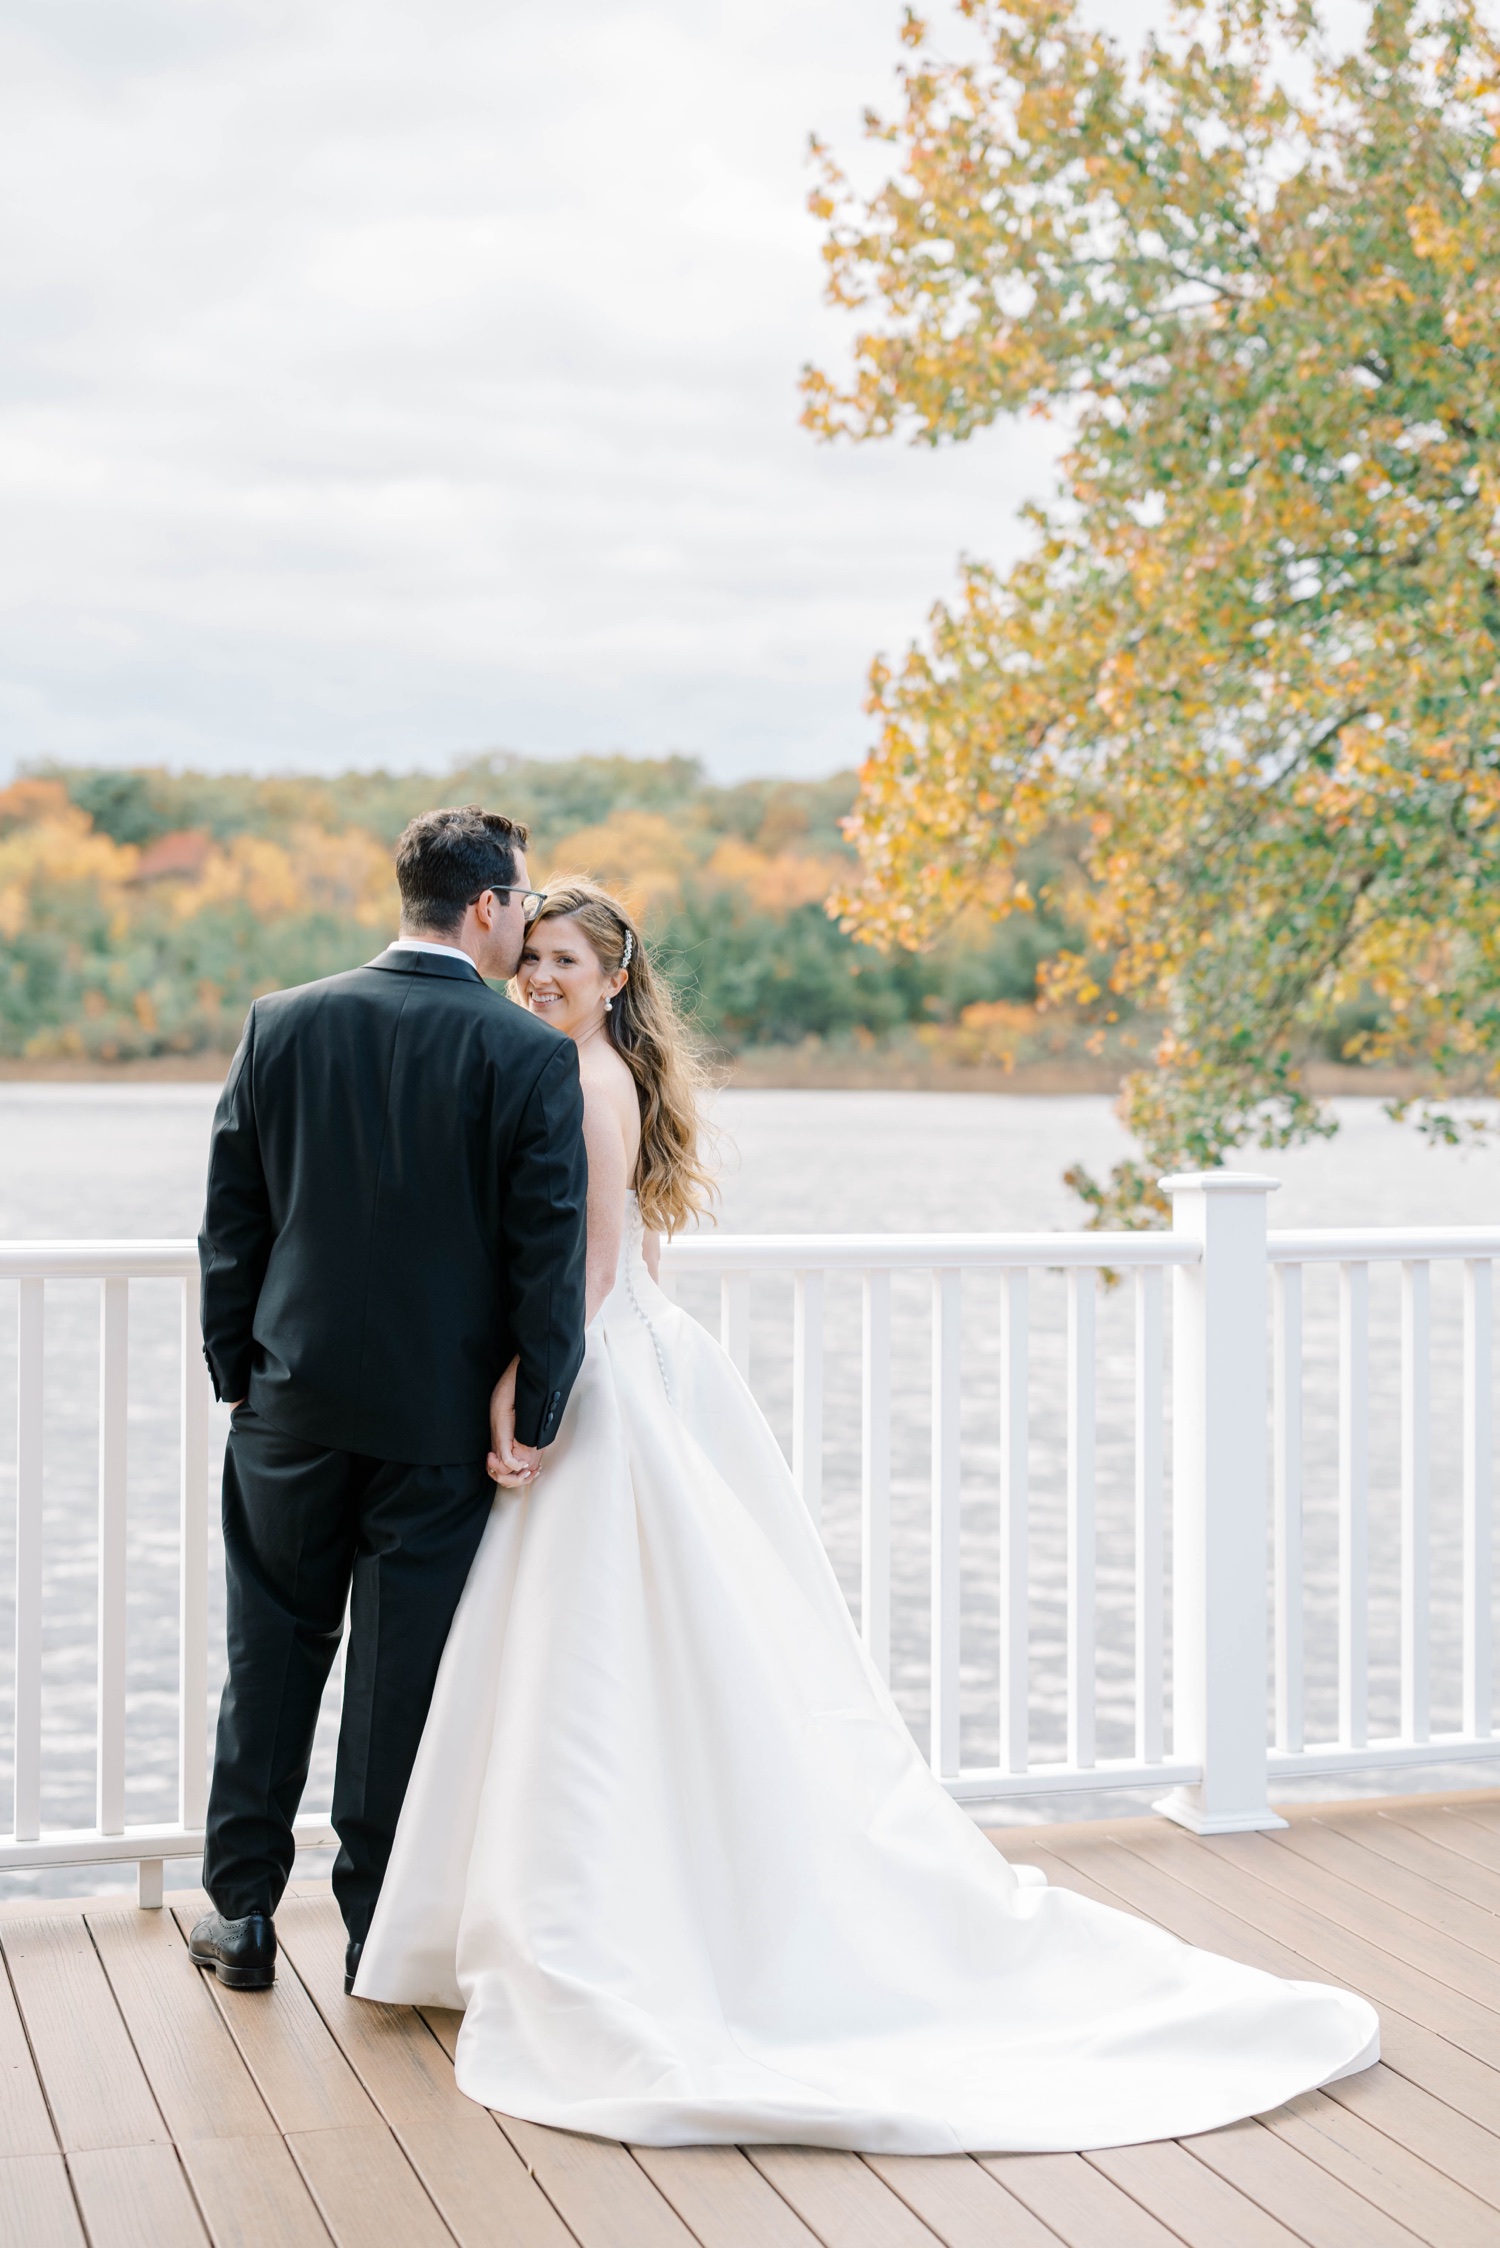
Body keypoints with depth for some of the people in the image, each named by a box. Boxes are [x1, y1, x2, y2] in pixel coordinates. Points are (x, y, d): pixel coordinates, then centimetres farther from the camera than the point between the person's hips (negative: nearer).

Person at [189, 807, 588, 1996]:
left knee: (273, 1653, 15)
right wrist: (531, 1413, -5)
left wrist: (238, 1374, 12)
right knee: (403, 1672, 7)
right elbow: (549, 1251, -12)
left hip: (294, 1402, 3)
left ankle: (243, 1911, 22)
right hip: (442, 1416, -2)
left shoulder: (282, 1025, -2)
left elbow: (231, 1224, 3)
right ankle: (378, 1930, 16)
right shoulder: (532, 1053, -11)